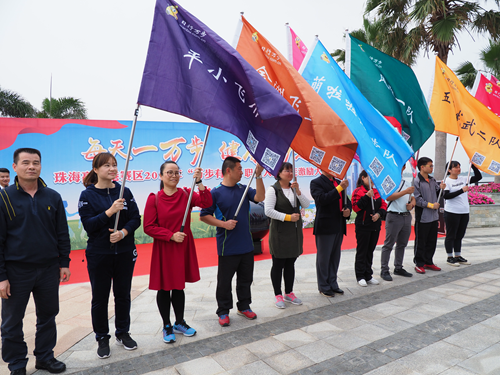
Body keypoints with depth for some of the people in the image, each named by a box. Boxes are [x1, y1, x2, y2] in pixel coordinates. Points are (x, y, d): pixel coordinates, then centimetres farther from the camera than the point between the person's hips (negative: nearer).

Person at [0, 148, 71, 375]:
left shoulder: (53, 197, 2)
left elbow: (62, 234, 7)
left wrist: (64, 262, 4)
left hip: (49, 270, 3)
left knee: (48, 315, 15)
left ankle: (45, 356, 34)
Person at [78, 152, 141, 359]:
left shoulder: (124, 192, 2)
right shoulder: (87, 195, -5)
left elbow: (136, 218, 0)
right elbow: (88, 225, -12)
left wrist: (123, 232, -17)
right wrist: (110, 211, -24)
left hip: (125, 252, 2)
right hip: (98, 254, -2)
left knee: (123, 294, 13)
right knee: (100, 297, 8)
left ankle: (123, 333, 31)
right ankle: (102, 338, 27)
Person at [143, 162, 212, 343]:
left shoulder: (186, 194, -1)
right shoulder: (154, 198, -8)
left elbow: (206, 203, -17)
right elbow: (148, 227, -10)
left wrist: (199, 183, -28)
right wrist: (171, 235, -18)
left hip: (183, 248, 3)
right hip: (163, 249, -2)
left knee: (179, 287, 16)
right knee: (164, 288, 9)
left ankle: (179, 323, 35)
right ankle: (167, 326, 28)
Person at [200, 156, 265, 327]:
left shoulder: (243, 189, 7)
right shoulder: (216, 193, -10)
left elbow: (260, 197, -8)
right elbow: (204, 216, -8)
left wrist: (258, 176, -14)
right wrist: (224, 224, -18)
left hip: (246, 246, 5)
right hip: (227, 247, -5)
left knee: (246, 279, 17)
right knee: (225, 281, 7)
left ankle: (244, 306, 34)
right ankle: (223, 312, 24)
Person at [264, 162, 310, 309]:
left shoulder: (294, 188, 11)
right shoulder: (273, 189, -8)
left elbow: (306, 205, 2)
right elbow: (268, 211, -16)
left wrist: (298, 191, -11)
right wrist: (288, 217, -17)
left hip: (295, 232, 6)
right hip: (279, 233, -6)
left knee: (290, 264, 14)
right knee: (278, 264, 3)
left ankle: (289, 293, 26)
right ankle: (278, 295, 15)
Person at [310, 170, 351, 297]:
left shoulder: (338, 182, 15)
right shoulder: (316, 182, -7)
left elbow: (347, 201, 19)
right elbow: (322, 199, -23)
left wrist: (348, 209, -3)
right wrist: (340, 188, -26)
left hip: (339, 227, 7)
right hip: (325, 227, -7)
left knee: (335, 257, 15)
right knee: (323, 258, 4)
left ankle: (332, 284, 27)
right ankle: (323, 287, 16)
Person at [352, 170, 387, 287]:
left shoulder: (376, 191, 13)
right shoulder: (358, 191, -7)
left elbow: (384, 205, 13)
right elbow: (356, 207, -18)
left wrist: (379, 213, -6)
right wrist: (367, 196, -23)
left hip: (375, 225, 6)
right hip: (363, 226, -6)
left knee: (370, 251, 12)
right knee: (362, 251, 1)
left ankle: (368, 276, 21)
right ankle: (360, 276, 10)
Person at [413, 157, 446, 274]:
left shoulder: (432, 180, 11)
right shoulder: (416, 181, -12)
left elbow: (437, 194, 18)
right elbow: (417, 199, -16)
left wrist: (441, 188, -1)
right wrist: (431, 205, -16)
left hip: (434, 216, 8)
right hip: (422, 217, -7)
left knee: (432, 241, 15)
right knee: (420, 242, 2)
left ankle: (428, 262, 27)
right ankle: (419, 264, 14)